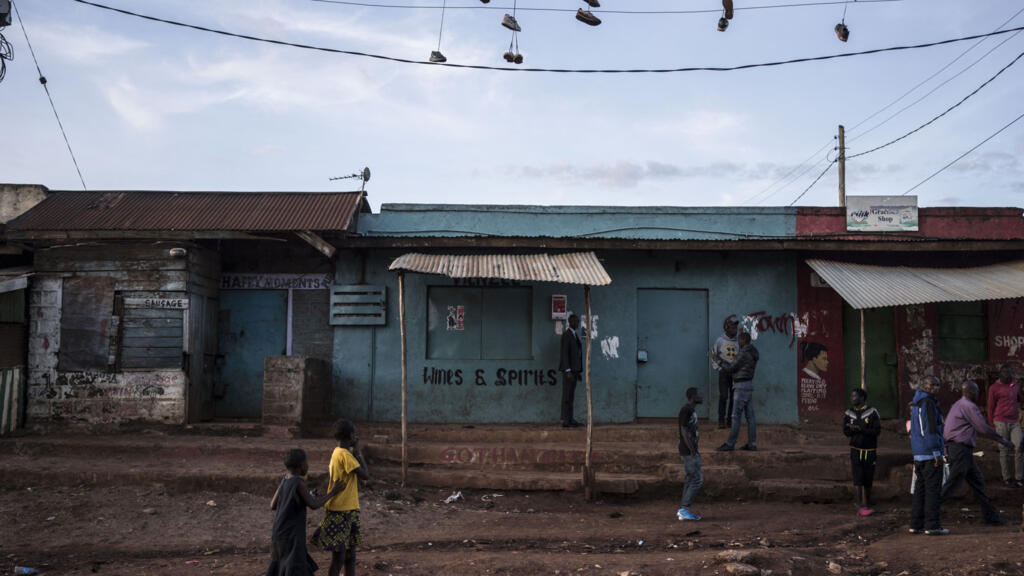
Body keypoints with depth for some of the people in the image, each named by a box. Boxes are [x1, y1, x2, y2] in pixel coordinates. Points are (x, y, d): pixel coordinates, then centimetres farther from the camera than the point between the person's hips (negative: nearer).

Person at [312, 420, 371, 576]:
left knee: (350, 553, 15)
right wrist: (358, 453, -10)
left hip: (349, 510, 9)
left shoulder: (337, 453, 9)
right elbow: (365, 476, -20)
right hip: (340, 512, -9)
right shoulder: (345, 455, -19)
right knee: (338, 556, -4)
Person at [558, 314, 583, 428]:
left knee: (571, 395, 10)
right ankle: (566, 421, -4)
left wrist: (579, 371, 18)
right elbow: (564, 353, -19)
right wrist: (568, 371, -24)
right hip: (568, 369, -9)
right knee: (567, 395, -7)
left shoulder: (575, 335, 17)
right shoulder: (566, 335, -13)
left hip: (574, 369, 9)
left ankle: (569, 419, 14)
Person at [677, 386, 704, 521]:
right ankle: (684, 509, -5)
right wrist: (692, 452, -20)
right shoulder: (685, 410, -16)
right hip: (688, 450, -10)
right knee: (697, 480, -8)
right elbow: (684, 431, -20)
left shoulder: (692, 410, 15)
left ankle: (683, 511, 15)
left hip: (692, 450, 10)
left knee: (690, 479, 11)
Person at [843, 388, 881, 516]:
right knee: (858, 480, -8)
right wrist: (852, 429, -19)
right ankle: (862, 506, -6)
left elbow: (877, 431, -13)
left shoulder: (872, 413, -6)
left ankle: (868, 505, 20)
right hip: (856, 450, 2)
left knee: (868, 481, 6)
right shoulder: (849, 414, 5)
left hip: (870, 451, -2)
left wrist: (860, 429, -23)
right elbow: (846, 432, 3)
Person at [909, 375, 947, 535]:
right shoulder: (928, 403, -13)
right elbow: (931, 429, -19)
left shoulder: (915, 404, 16)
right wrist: (937, 453, -17)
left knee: (920, 489, 12)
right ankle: (932, 526, -2)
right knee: (933, 490, -4)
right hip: (930, 454, -9)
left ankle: (916, 524, 14)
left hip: (918, 454, 9)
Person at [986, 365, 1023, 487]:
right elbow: (991, 407, 3)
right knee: (1004, 450, 2)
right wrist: (993, 424, 4)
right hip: (1001, 422, -3)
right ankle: (1006, 478, 10)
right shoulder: (994, 388, -1)